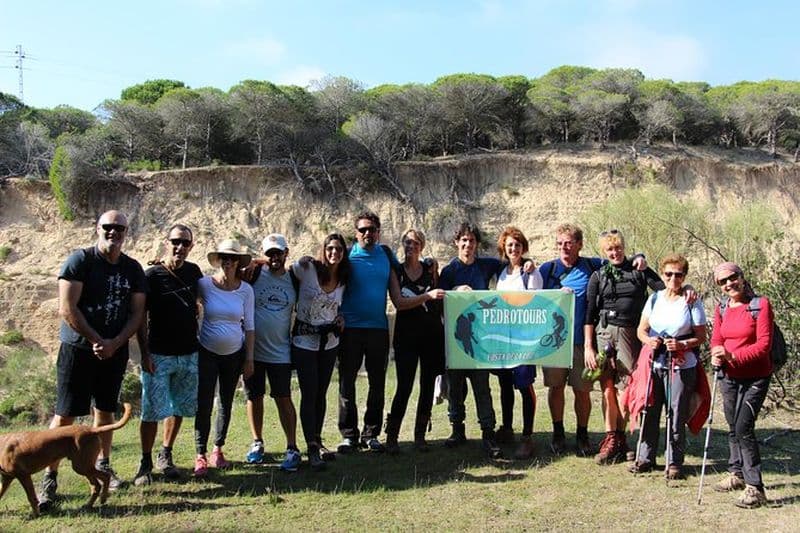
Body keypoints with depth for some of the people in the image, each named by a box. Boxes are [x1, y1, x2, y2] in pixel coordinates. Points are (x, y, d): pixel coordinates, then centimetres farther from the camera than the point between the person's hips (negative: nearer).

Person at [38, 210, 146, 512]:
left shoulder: (133, 269, 6)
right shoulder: (80, 260, -7)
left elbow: (137, 312, 4)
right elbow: (67, 308, -13)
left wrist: (114, 343, -10)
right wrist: (96, 341, -13)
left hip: (115, 351, 4)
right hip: (78, 349, -4)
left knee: (106, 410, 14)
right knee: (65, 415, -4)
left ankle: (103, 465, 29)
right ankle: (49, 479, 4)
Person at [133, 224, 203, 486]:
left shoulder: (193, 271, 5)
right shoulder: (152, 275, -8)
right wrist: (145, 353, -15)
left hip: (189, 354, 5)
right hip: (158, 355, -5)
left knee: (179, 408, 12)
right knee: (152, 411, -3)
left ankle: (165, 456, 28)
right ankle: (145, 463, 14)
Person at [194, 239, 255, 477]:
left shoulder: (245, 290, -5)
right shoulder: (204, 285, -10)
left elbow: (249, 326, 1)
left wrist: (249, 358, 0)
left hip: (234, 354, 2)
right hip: (207, 352, -2)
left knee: (226, 403, 11)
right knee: (204, 405, -5)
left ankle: (218, 450, 25)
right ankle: (200, 456, 5)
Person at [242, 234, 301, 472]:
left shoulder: (294, 280, 4)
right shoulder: (254, 274, -2)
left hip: (280, 352, 0)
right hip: (252, 349, 0)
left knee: (283, 399, 0)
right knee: (254, 397, 11)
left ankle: (292, 449, 7)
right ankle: (257, 443, 27)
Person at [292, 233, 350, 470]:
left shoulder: (344, 279, 4)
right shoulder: (307, 268, -11)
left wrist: (340, 319, -1)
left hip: (329, 341, 5)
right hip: (304, 339, -5)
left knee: (321, 394, 12)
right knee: (309, 394, -4)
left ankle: (317, 441, 25)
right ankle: (312, 449, 1)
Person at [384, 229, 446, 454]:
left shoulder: (430, 267, 7)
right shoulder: (396, 271, 2)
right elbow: (399, 303, -11)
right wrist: (427, 296, -21)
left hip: (432, 333, 3)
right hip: (406, 335, -2)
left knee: (428, 385, 6)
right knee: (404, 387, -7)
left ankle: (420, 435, 17)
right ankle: (391, 436, 5)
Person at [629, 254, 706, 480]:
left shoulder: (692, 302, -1)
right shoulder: (654, 298, 10)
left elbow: (701, 337, 0)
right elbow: (641, 329, 14)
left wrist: (682, 345, -17)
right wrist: (649, 340, -7)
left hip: (681, 366, -3)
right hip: (653, 364, 3)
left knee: (677, 415, 0)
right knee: (649, 411, 6)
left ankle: (675, 463, 13)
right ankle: (645, 457, 18)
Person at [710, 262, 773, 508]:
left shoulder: (761, 305, -12)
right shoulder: (721, 308, 6)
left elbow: (763, 345, -16)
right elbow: (716, 339, 5)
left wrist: (733, 356, -27)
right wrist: (716, 356, -18)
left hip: (755, 377, -6)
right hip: (730, 377, 6)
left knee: (743, 428, -14)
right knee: (733, 428, 16)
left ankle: (755, 488, -6)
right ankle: (737, 474, 34)